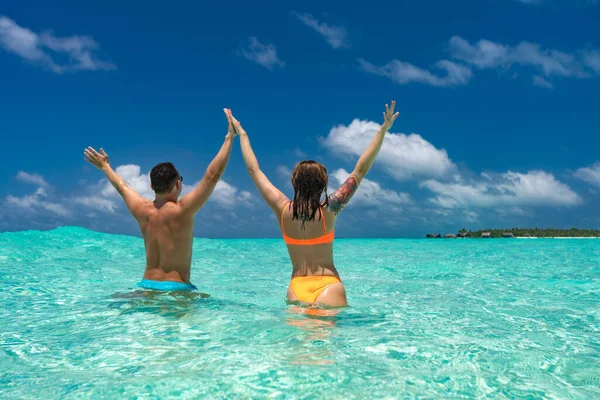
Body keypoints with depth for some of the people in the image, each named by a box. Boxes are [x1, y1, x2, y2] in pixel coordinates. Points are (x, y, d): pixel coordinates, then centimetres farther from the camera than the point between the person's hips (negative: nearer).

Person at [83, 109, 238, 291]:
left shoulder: (142, 210, 2)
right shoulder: (182, 210, -16)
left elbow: (122, 186, 21)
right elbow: (212, 175, -19)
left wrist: (105, 166, 39)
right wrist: (230, 137, -15)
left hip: (146, 286, 7)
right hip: (176, 288, -7)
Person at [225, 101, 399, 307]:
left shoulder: (283, 209, -3)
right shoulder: (329, 209, -9)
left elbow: (254, 170, 7)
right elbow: (360, 170, -6)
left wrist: (241, 133, 18)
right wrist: (383, 130, -2)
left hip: (295, 289, 3)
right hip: (328, 287, -3)